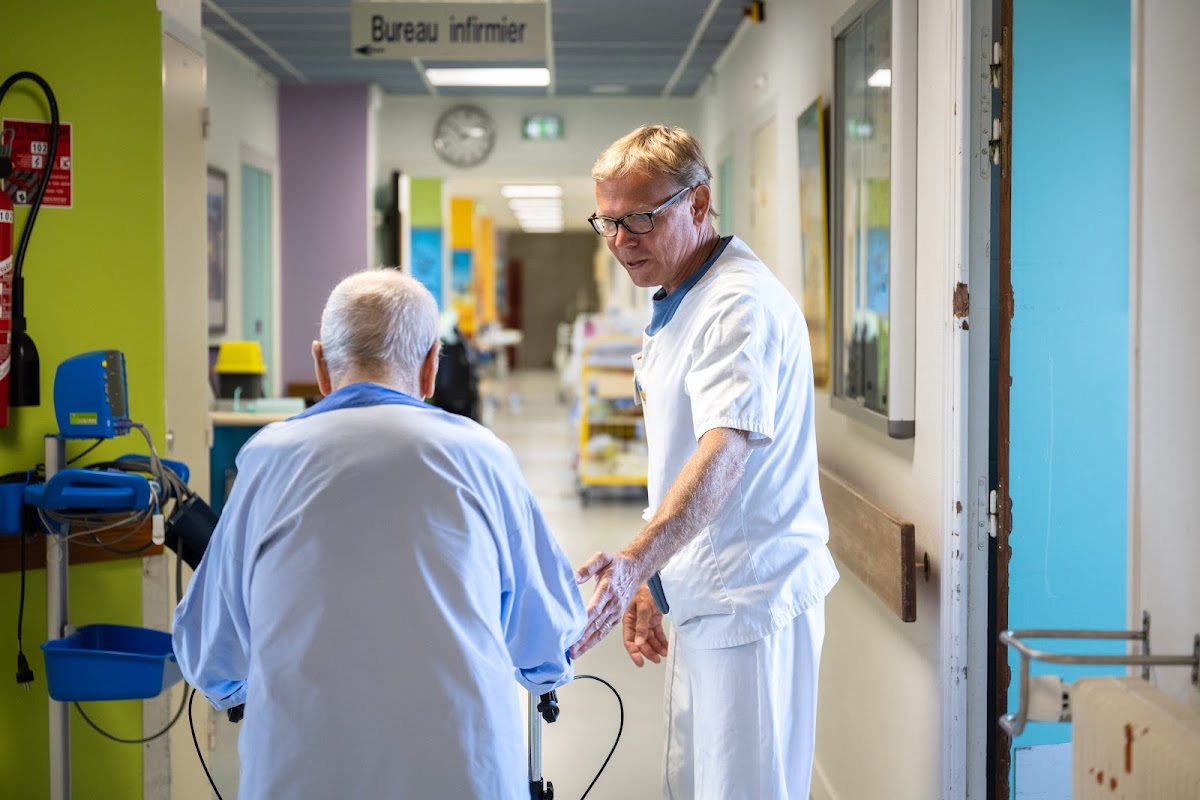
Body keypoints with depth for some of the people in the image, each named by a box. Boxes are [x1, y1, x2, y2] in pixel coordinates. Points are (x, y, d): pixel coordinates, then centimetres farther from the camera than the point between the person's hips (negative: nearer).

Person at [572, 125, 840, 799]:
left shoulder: (741, 302, -18)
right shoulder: (676, 306, 15)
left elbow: (725, 449, -33)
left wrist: (636, 559, -46)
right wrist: (648, 582, 20)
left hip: (752, 600, -10)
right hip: (703, 603, 10)